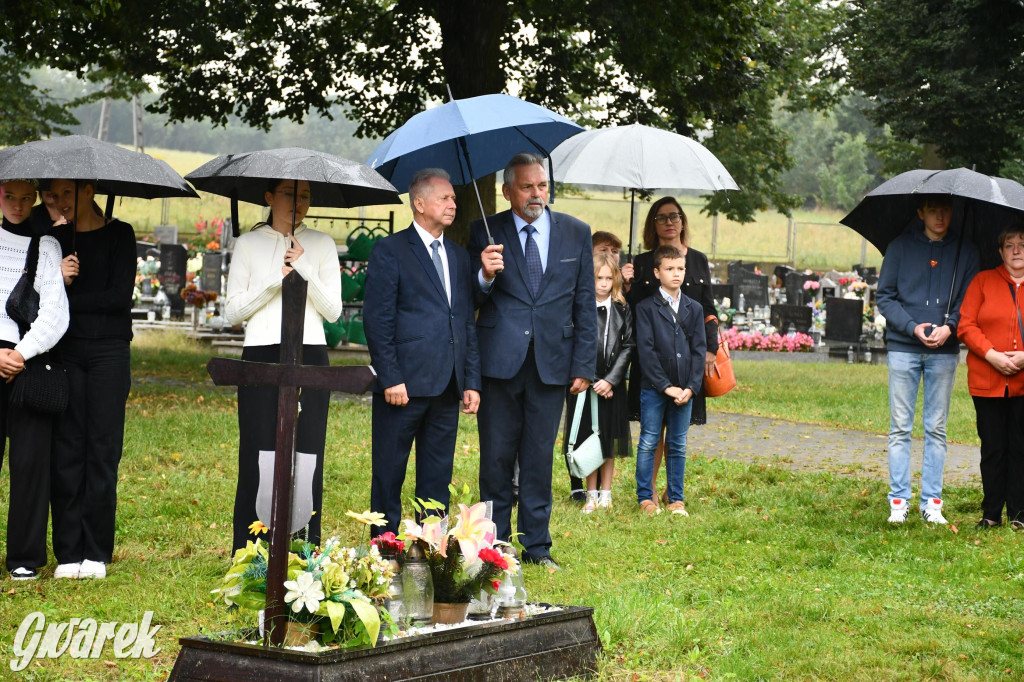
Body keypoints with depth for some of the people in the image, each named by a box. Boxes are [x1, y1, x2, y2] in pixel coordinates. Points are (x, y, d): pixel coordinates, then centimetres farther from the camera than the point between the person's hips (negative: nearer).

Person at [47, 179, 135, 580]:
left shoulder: (119, 235, 4)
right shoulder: (55, 239, 13)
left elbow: (120, 295, -7)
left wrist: (67, 299, -6)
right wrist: (59, 280, -14)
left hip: (109, 351, -2)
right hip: (65, 352, 3)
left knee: (103, 449, -3)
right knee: (66, 448, -1)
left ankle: (97, 553, 3)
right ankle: (68, 553, 4)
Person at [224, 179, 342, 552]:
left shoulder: (321, 244, 11)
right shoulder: (248, 244, 8)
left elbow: (333, 311, 5)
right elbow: (233, 311, 3)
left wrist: (306, 271, -9)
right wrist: (274, 281, -8)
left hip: (310, 357, 1)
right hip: (261, 355, -1)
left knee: (307, 457, -2)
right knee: (258, 456, -4)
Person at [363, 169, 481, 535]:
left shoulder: (459, 256, 17)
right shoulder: (390, 251, -2)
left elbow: (468, 323, 17)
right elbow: (376, 320, -8)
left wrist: (472, 381, 9)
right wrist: (391, 379, -15)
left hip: (447, 387, 6)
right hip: (403, 386, -6)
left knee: (437, 480, 10)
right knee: (389, 478, 2)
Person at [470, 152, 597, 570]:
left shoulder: (576, 233, 6)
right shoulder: (486, 233, 1)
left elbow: (585, 304, 8)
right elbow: (472, 301, 1)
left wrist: (584, 364, 3)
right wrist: (486, 276, -21)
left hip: (552, 361, 1)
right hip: (500, 359, -1)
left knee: (539, 457, 7)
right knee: (496, 457, 5)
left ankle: (535, 544, 17)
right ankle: (495, 543, 17)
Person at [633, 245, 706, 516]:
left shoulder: (694, 309, 10)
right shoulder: (646, 308, -1)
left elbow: (699, 350, 6)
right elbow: (645, 350, -7)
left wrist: (691, 387, -6)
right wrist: (666, 386, -13)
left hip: (685, 389, 3)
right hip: (654, 389, -3)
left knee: (678, 445, 8)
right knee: (648, 443, 1)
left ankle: (676, 499, 16)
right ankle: (645, 497, 11)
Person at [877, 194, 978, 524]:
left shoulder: (965, 251, 9)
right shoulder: (901, 246, 6)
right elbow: (884, 296, 3)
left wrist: (949, 327, -12)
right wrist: (913, 327, -10)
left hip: (944, 351, 1)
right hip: (903, 348, -1)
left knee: (936, 429, 4)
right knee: (900, 428, 0)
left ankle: (932, 502, 9)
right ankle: (899, 501, 4)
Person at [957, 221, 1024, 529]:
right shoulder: (983, 281, 7)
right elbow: (966, 325, 1)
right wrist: (991, 355, -12)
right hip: (988, 382, 0)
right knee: (992, 448, 4)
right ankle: (991, 513, 12)